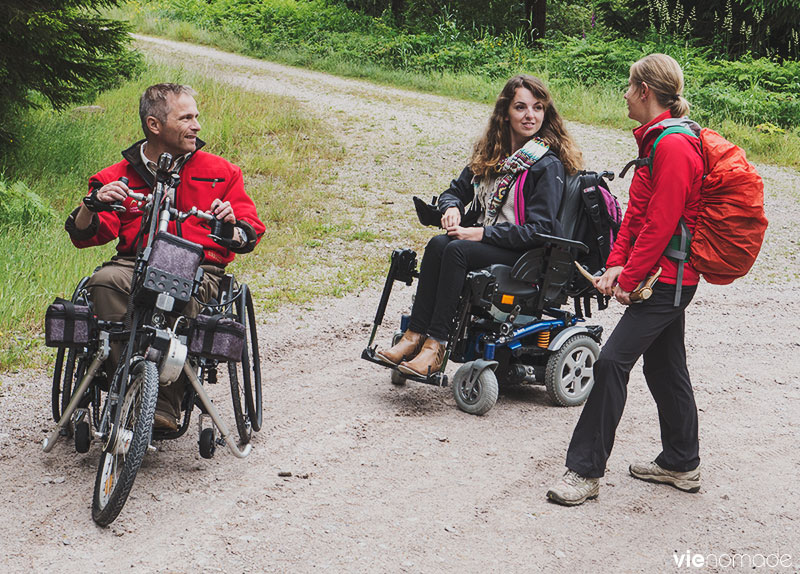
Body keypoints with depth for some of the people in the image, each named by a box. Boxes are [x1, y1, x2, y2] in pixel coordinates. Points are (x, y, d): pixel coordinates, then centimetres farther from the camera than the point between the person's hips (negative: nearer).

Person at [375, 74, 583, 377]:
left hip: (526, 255, -6)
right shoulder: (489, 153, 12)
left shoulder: (548, 165, -10)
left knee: (456, 249, -31)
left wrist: (483, 233, -19)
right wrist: (452, 208, -4)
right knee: (438, 244, -25)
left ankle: (435, 346, -32)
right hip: (485, 241, 6)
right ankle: (415, 336, -28)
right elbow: (456, 190, 22)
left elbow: (540, 229, -15)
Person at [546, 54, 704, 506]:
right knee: (664, 367, 17)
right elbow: (637, 212, 13)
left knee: (612, 361, -13)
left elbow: (660, 223, -21)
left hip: (666, 279, -11)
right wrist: (618, 263, 3)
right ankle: (682, 464, 29)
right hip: (668, 277, 11)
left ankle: (585, 472, -8)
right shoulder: (658, 140, 14)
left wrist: (630, 279, -15)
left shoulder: (674, 147, -19)